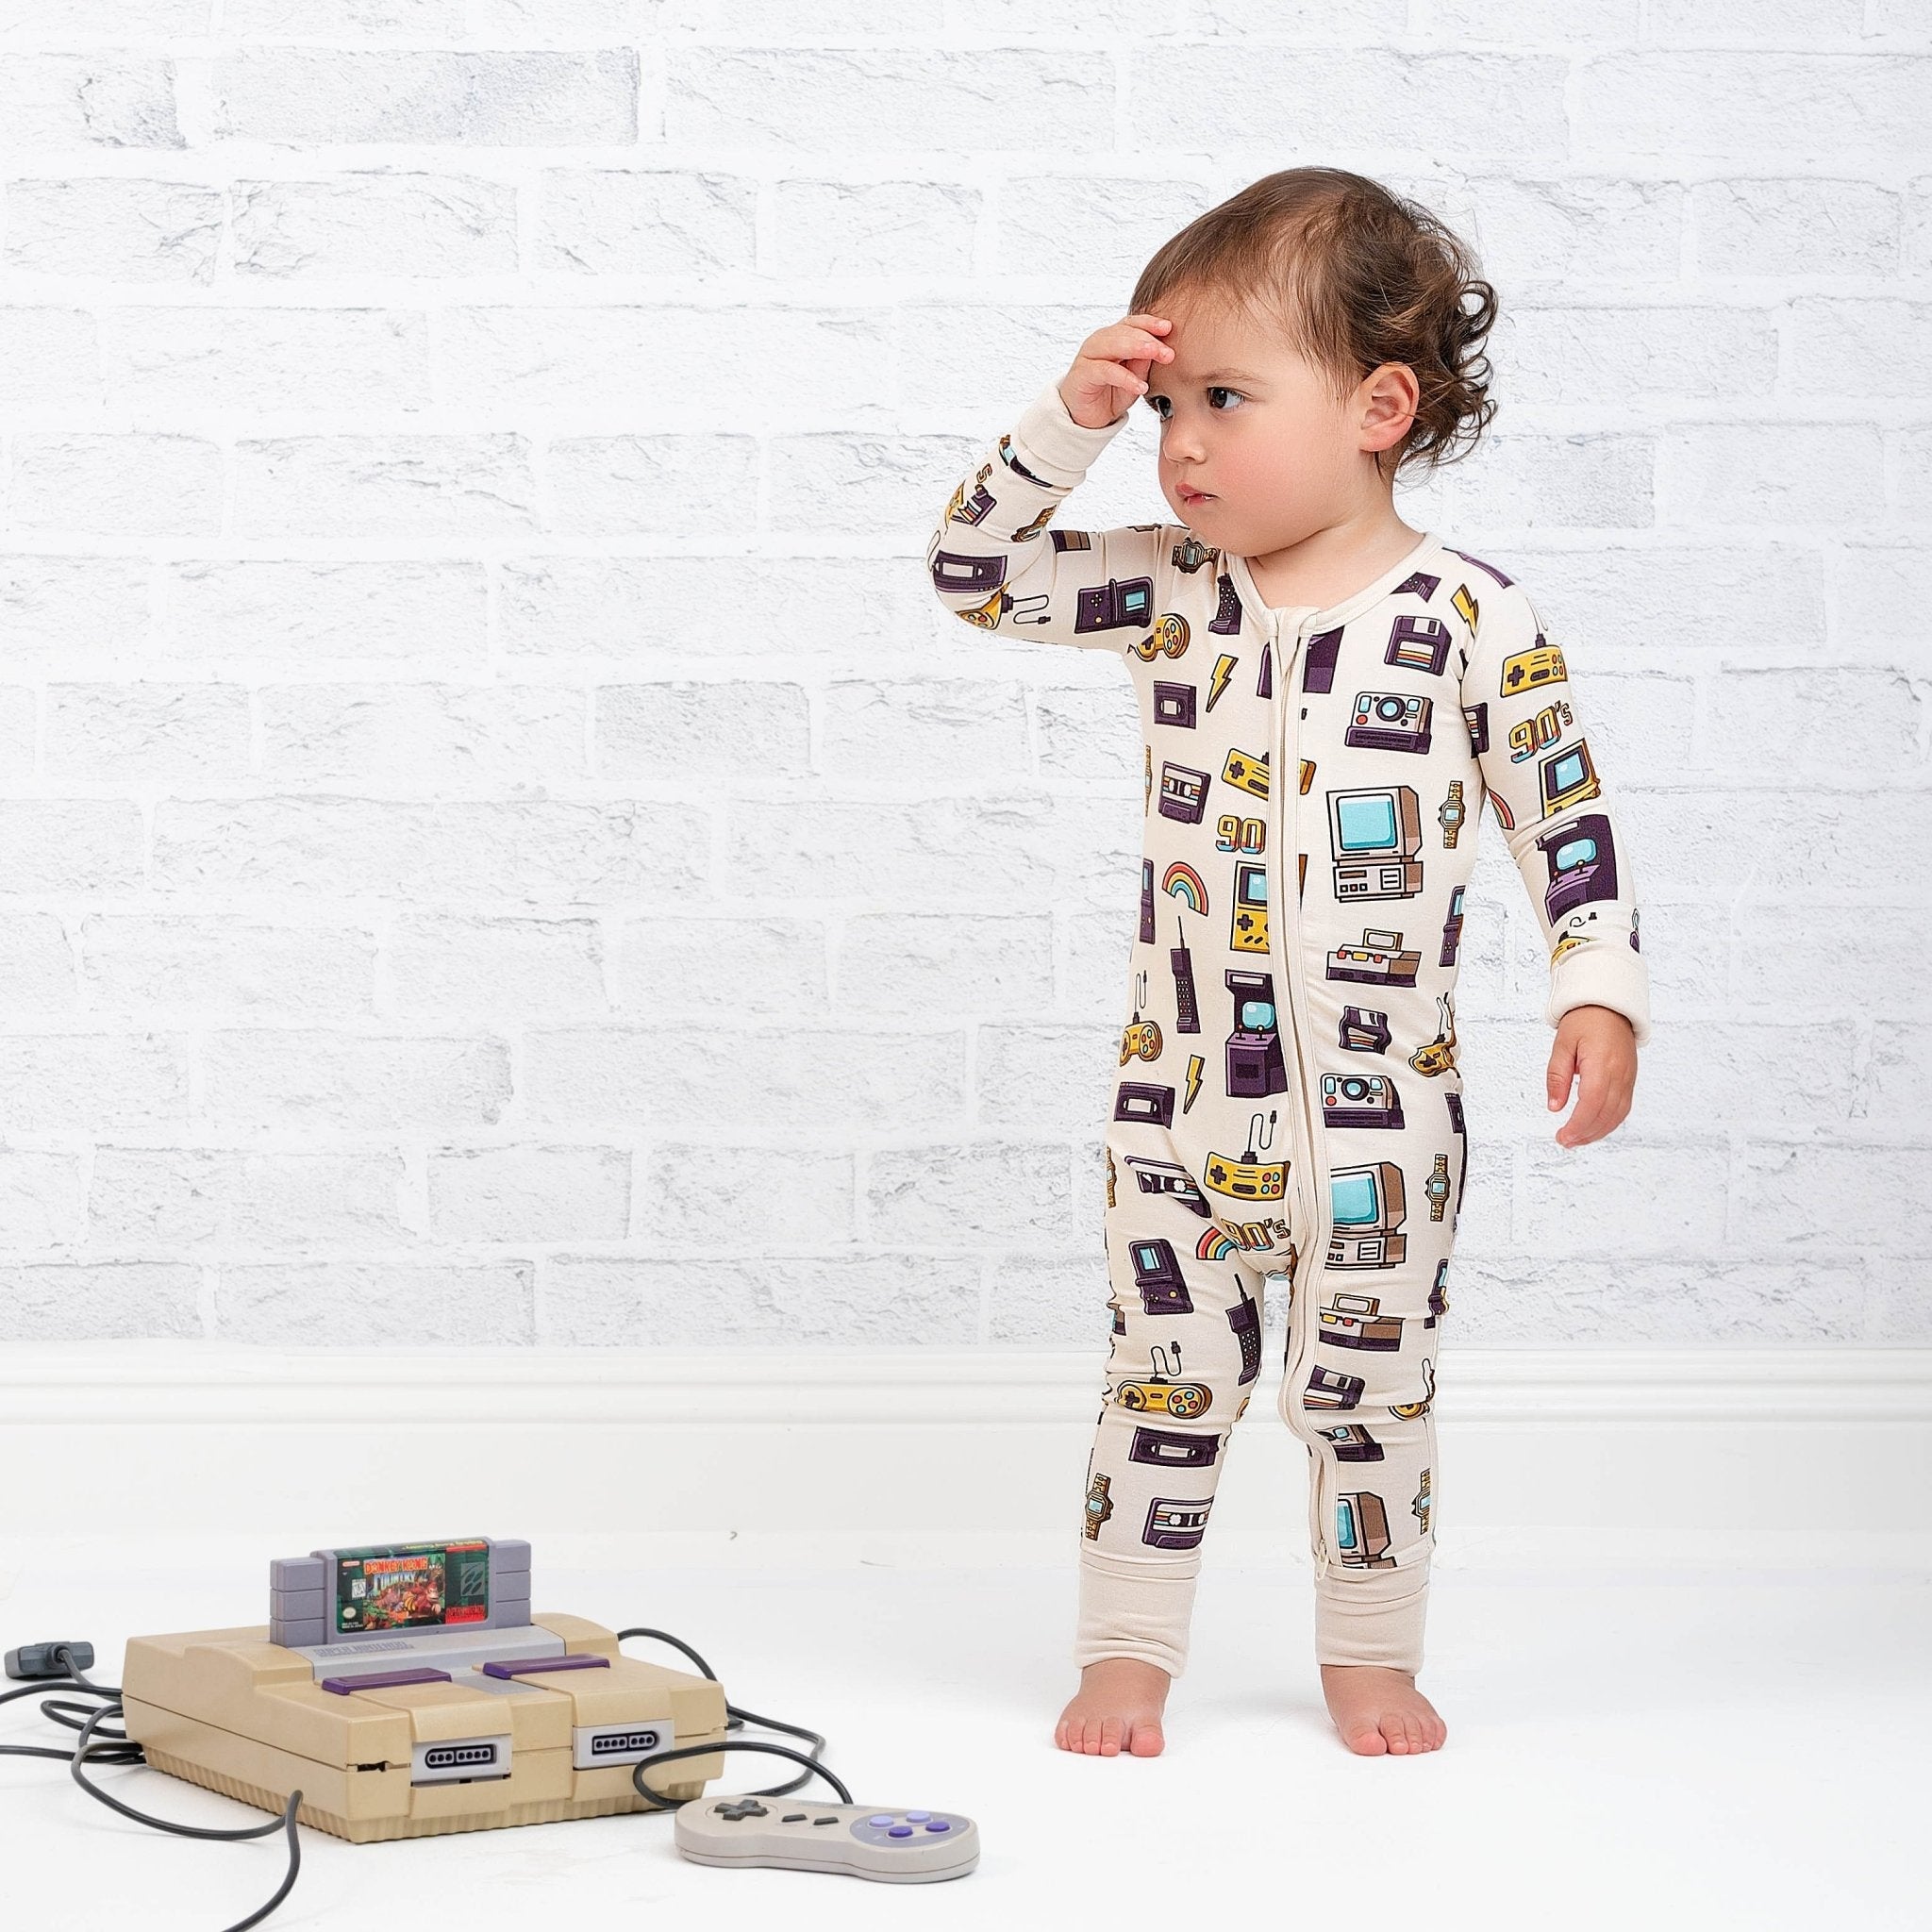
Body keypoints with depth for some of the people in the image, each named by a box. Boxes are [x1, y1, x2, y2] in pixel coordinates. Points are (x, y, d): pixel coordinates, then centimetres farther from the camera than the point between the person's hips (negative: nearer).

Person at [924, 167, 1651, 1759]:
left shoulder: (1471, 617, -8)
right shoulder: (1173, 590, 0)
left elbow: (1567, 813, -2)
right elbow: (975, 570, 0)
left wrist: (1600, 990, -9)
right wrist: (1070, 417, -10)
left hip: (1383, 1105, -2)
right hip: (1183, 1090, 2)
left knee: (1371, 1386, 10)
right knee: (1166, 1378, 9)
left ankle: (1371, 1655, 25)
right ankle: (1128, 1650, 20)